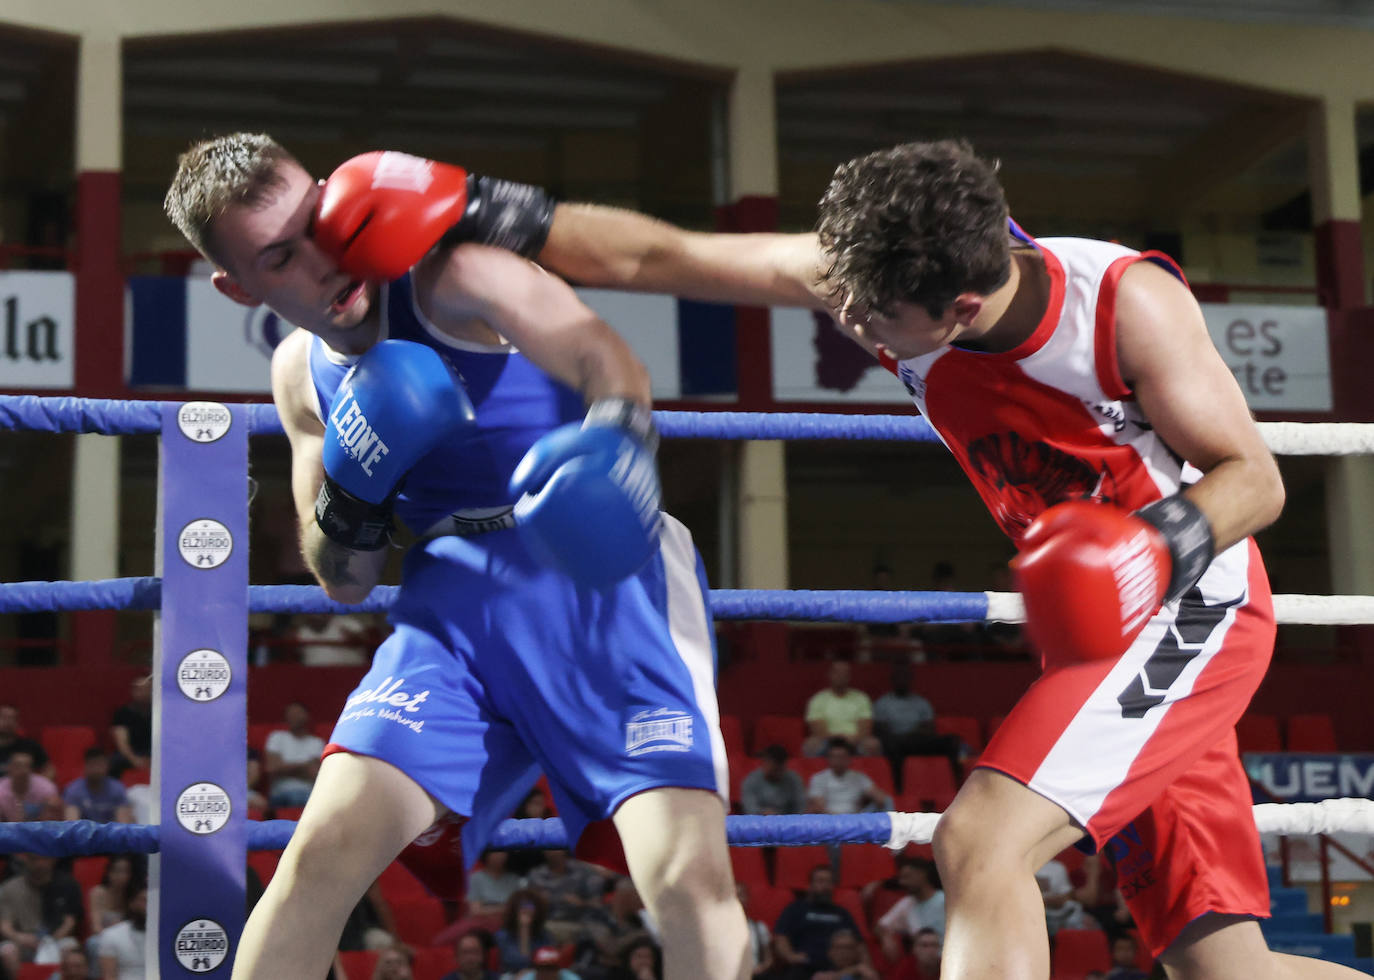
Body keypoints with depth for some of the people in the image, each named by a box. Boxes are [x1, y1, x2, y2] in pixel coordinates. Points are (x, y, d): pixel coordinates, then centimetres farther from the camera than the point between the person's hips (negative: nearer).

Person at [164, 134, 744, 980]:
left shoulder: (449, 277, -8)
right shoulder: (302, 375, 10)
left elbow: (612, 363, -19)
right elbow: (346, 583, 15)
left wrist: (616, 436, -42)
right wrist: (349, 496, -7)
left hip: (606, 572, -5)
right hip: (459, 599, 5)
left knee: (690, 880, -19)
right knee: (324, 851, -11)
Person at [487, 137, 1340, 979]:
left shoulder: (1128, 302, -23)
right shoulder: (872, 275, -10)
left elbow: (1255, 477, -15)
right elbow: (655, 258, -6)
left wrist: (1171, 539, -34)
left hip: (1192, 605, -6)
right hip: (1103, 617, 7)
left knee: (980, 843, -25)